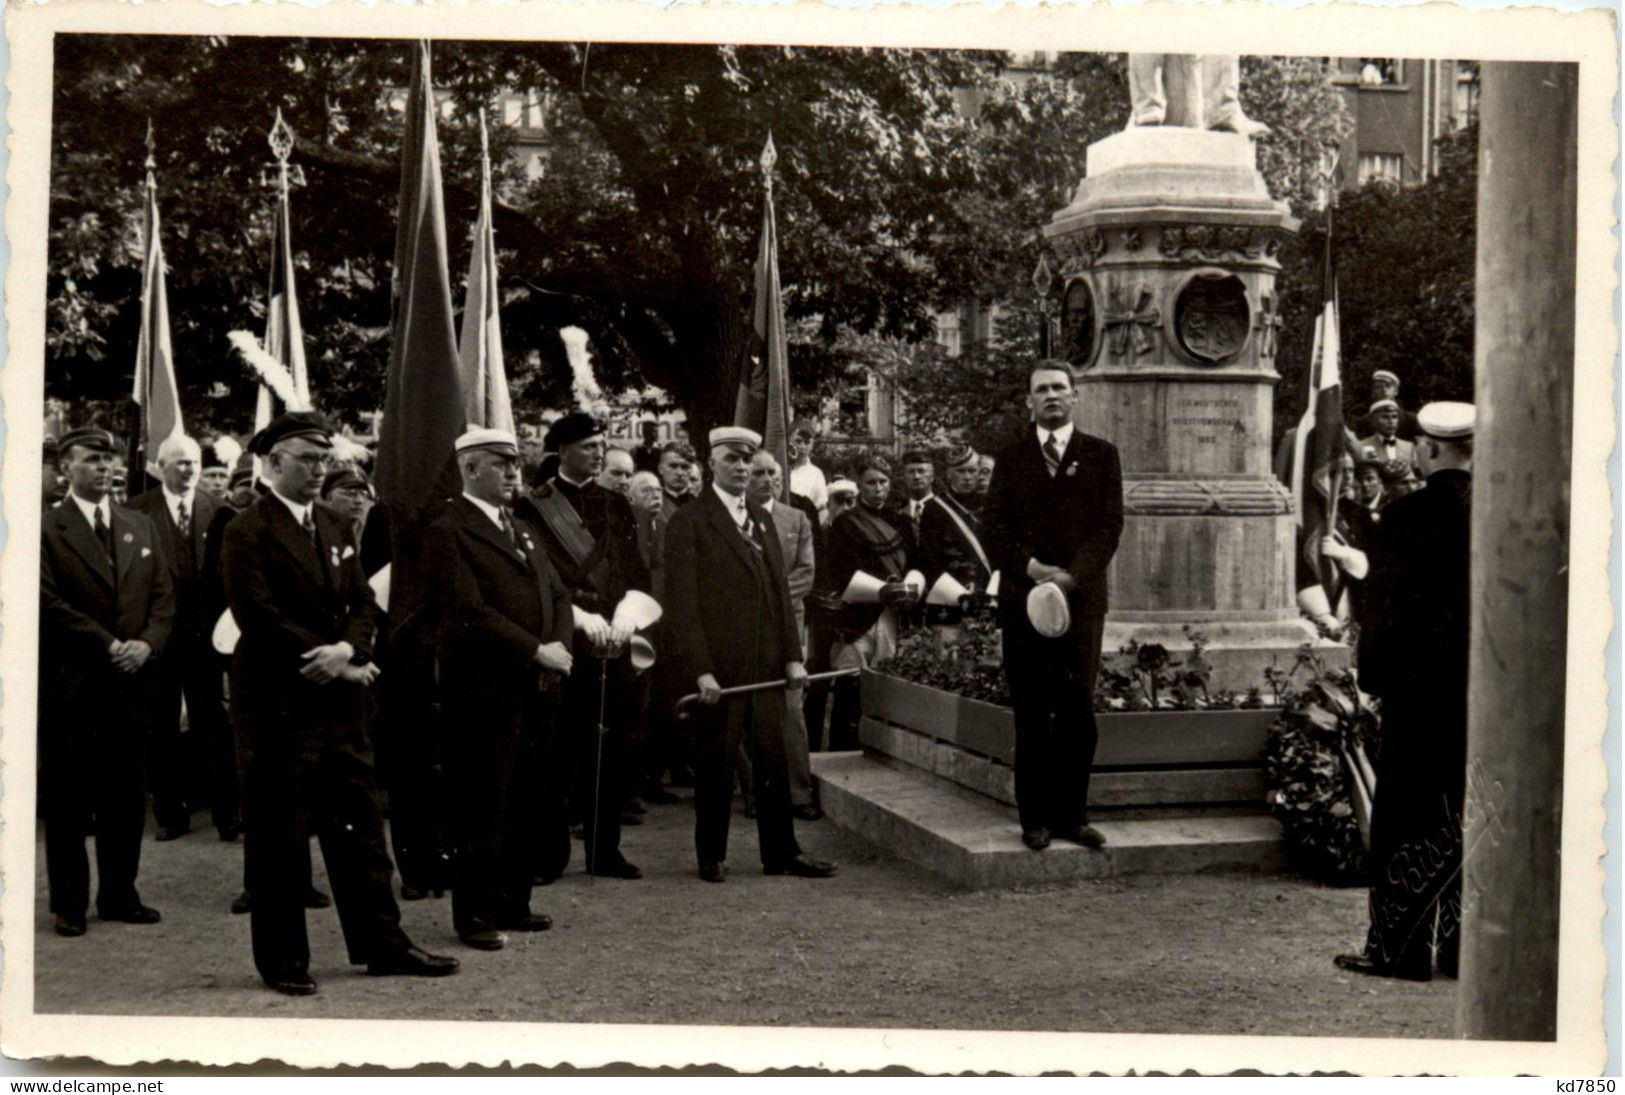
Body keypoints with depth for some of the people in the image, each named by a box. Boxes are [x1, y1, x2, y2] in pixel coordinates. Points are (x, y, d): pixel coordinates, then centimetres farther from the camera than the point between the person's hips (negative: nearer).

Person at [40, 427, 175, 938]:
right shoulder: (45, 530, -3)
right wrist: (108, 646, -14)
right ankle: (68, 903, 11)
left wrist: (147, 644, -6)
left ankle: (119, 895, 19)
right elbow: (49, 602, -10)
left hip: (131, 682, 5)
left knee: (127, 799, 8)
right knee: (67, 802, 3)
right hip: (71, 685, -4)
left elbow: (163, 595, 11)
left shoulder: (140, 527, 14)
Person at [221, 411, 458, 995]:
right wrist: (339, 665, -14)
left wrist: (348, 649, -11)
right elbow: (261, 617, -17)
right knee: (280, 834, 2)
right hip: (277, 702, -7)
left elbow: (364, 604, 11)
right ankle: (282, 959, 12)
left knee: (359, 825, 10)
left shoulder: (334, 529, 15)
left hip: (339, 701, 7)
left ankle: (381, 943, 17)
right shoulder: (247, 532, -8)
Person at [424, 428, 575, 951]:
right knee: (483, 807, -2)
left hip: (537, 687, 8)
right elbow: (469, 611, -16)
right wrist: (536, 650, -15)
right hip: (487, 689, -8)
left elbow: (557, 593, 20)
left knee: (525, 804, 11)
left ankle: (513, 904, 21)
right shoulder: (448, 531, -6)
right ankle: (475, 915, 7)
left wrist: (560, 647, 0)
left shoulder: (520, 531, 21)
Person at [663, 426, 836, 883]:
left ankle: (781, 852, 15)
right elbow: (682, 602, -9)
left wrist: (793, 656, 7)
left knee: (774, 760, 8)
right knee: (715, 764, 3)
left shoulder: (762, 518, 15)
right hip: (718, 667, -5)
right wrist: (700, 670, -16)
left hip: (766, 664, 6)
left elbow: (781, 591, 15)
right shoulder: (689, 521, -4)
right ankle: (711, 856, 15)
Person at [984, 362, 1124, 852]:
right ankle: (1035, 817, 6)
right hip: (1023, 600, 1)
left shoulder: (1101, 455, 10)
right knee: (1031, 715, 1)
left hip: (1082, 597, 0)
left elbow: (1110, 525, 1)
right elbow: (994, 527, 4)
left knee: (1078, 712, -1)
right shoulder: (1011, 458, 12)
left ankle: (1072, 814, 7)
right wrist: (1032, 568, -13)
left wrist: (1072, 575, -13)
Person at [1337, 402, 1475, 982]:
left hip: (1420, 682, -4)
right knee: (1467, 817, 12)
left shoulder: (1406, 515, -12)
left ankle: (1397, 948, 7)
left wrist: (1374, 672, -1)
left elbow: (1385, 603, -10)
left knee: (1407, 816, 4)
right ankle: (1463, 947, 18)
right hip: (1486, 688, 4)